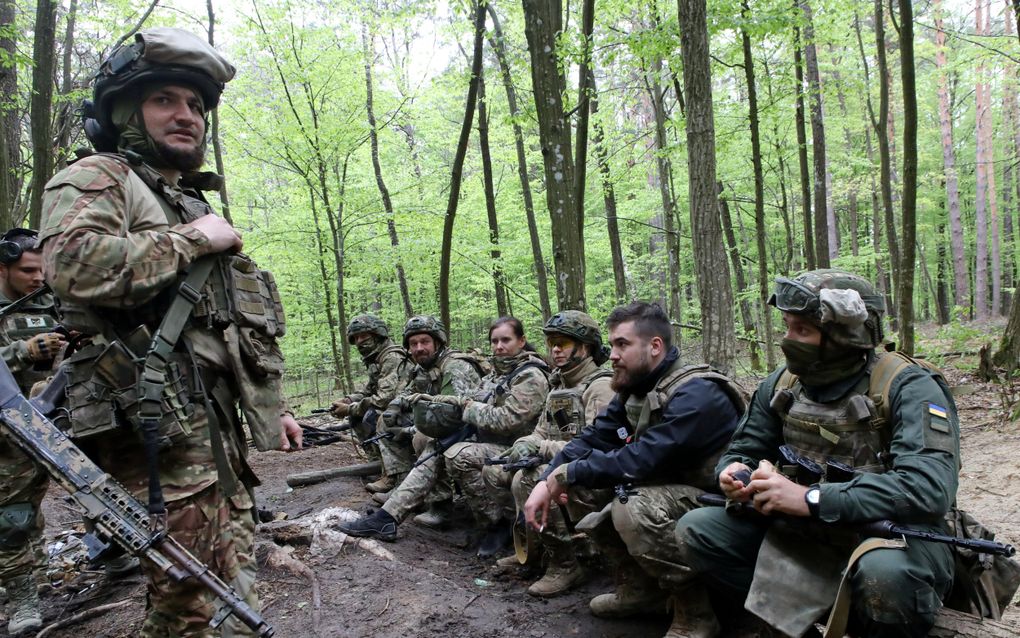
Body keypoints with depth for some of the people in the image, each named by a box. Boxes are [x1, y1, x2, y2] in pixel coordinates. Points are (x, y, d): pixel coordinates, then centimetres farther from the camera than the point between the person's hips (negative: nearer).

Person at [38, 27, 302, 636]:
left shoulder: (194, 205, 24)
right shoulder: (97, 178, -1)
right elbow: (74, 263, -24)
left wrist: (272, 405, 20)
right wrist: (192, 239, -12)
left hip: (216, 426, 9)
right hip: (159, 428, -8)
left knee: (236, 585, 15)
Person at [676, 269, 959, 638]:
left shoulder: (908, 388, -16)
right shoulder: (784, 382, 1)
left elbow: (930, 488, -30)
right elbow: (744, 450, 11)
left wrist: (812, 499, -33)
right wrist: (733, 472, -15)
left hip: (893, 535, -5)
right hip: (798, 530, 5)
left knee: (885, 571, -39)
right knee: (696, 530, -9)